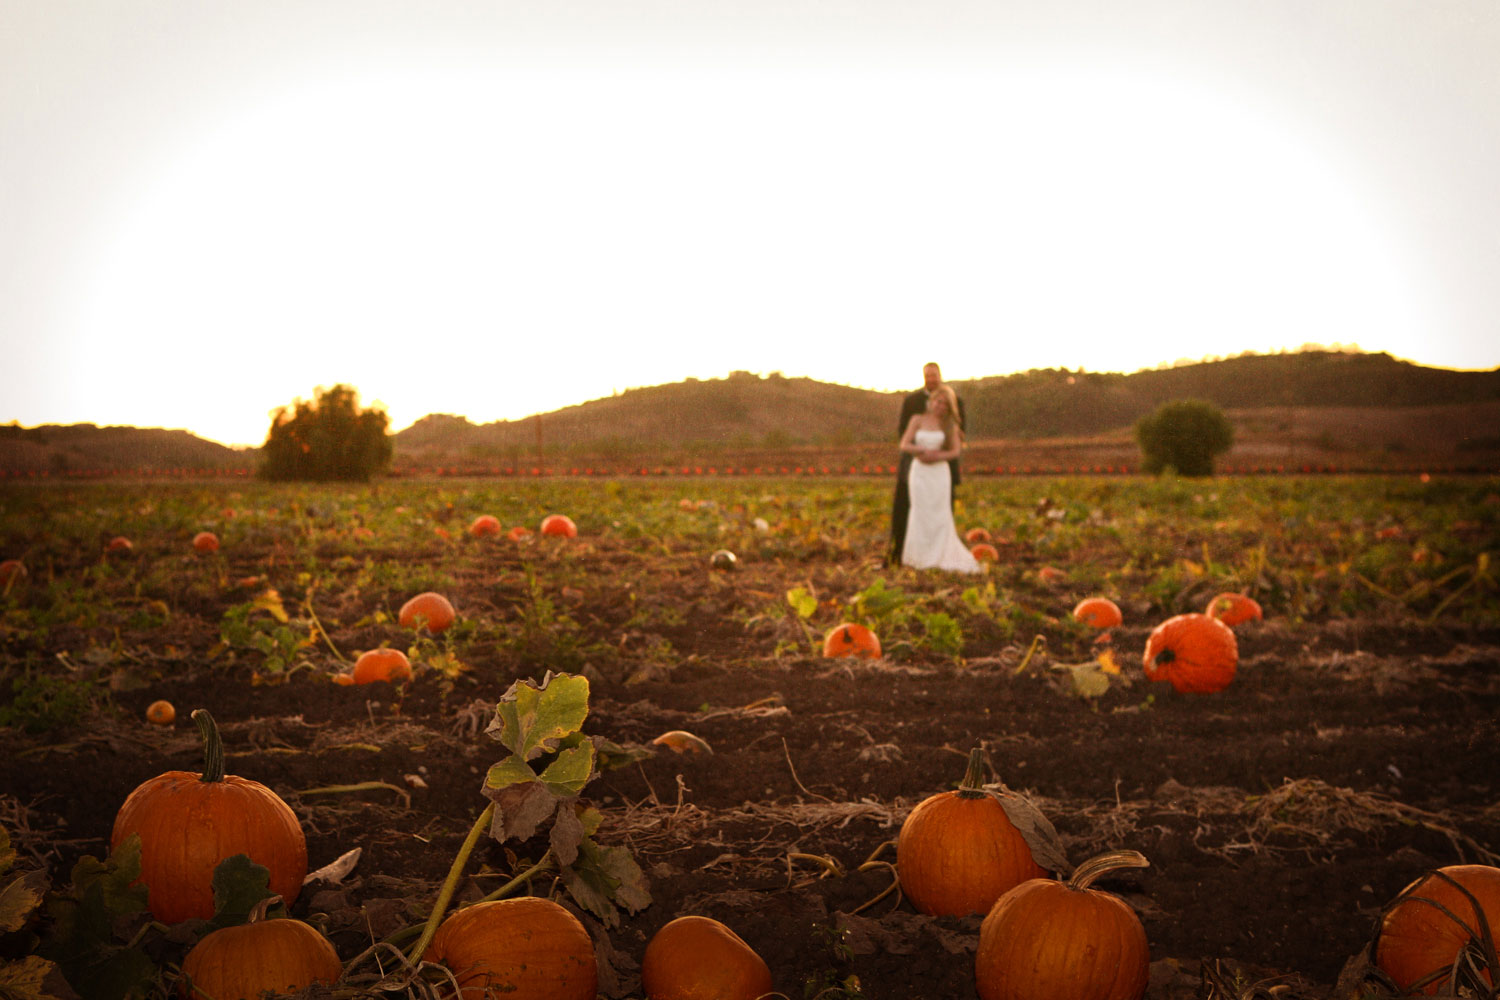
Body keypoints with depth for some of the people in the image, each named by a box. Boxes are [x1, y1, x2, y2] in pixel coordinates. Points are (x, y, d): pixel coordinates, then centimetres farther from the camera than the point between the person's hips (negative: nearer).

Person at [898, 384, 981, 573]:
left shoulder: (950, 424, 5)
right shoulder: (917, 420, 4)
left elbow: (956, 451, -1)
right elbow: (904, 445, -2)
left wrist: (936, 456, -16)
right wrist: (924, 450, -17)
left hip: (940, 472, 1)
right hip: (919, 471, -1)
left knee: (940, 515, -1)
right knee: (921, 514, -1)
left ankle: (940, 557, 5)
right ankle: (921, 558, 6)